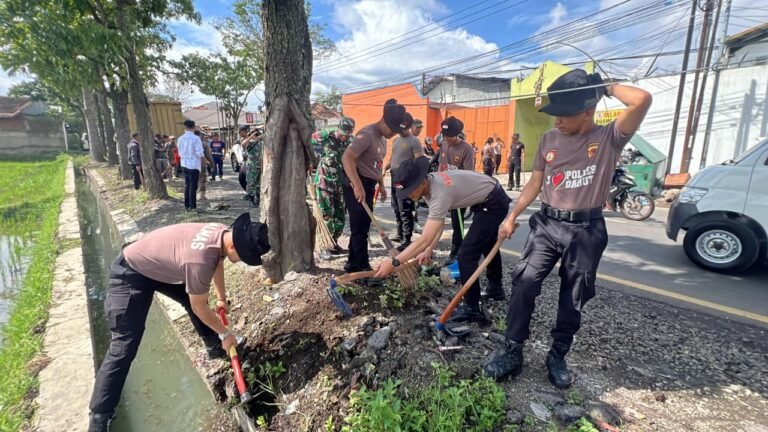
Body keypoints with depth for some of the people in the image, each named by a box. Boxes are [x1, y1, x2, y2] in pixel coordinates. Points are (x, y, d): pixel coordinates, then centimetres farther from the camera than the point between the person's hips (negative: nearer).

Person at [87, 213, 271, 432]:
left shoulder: (225, 233, -16)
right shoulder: (199, 260, -40)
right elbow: (199, 308, -22)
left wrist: (221, 298, 21)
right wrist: (224, 333, -8)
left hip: (157, 265, 9)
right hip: (131, 274, -9)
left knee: (194, 298, 17)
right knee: (124, 348, -9)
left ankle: (215, 347, 36)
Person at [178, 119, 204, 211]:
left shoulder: (180, 138, 5)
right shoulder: (196, 138, -14)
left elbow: (180, 153, 12)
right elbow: (199, 153, -16)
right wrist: (201, 163, 0)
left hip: (184, 164, 6)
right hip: (194, 165, -6)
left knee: (187, 185, 15)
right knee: (193, 186, -2)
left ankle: (187, 205, 20)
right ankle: (193, 207, 1)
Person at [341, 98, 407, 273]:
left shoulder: (382, 137, 13)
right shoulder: (367, 134, -18)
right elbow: (347, 158, -28)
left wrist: (381, 185, 21)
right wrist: (358, 186, -34)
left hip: (368, 185, 10)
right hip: (357, 186, -10)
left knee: (361, 227, 15)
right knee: (360, 229, -4)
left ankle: (353, 264, 26)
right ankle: (363, 268, 5)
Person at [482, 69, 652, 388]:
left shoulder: (609, 138, -5)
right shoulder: (549, 140, 6)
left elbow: (643, 100, -23)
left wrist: (605, 87, -7)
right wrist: (512, 216, 4)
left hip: (586, 231, -2)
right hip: (547, 224, 3)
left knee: (573, 300, 9)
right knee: (523, 285, -7)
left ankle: (557, 357, 27)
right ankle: (512, 352, 6)